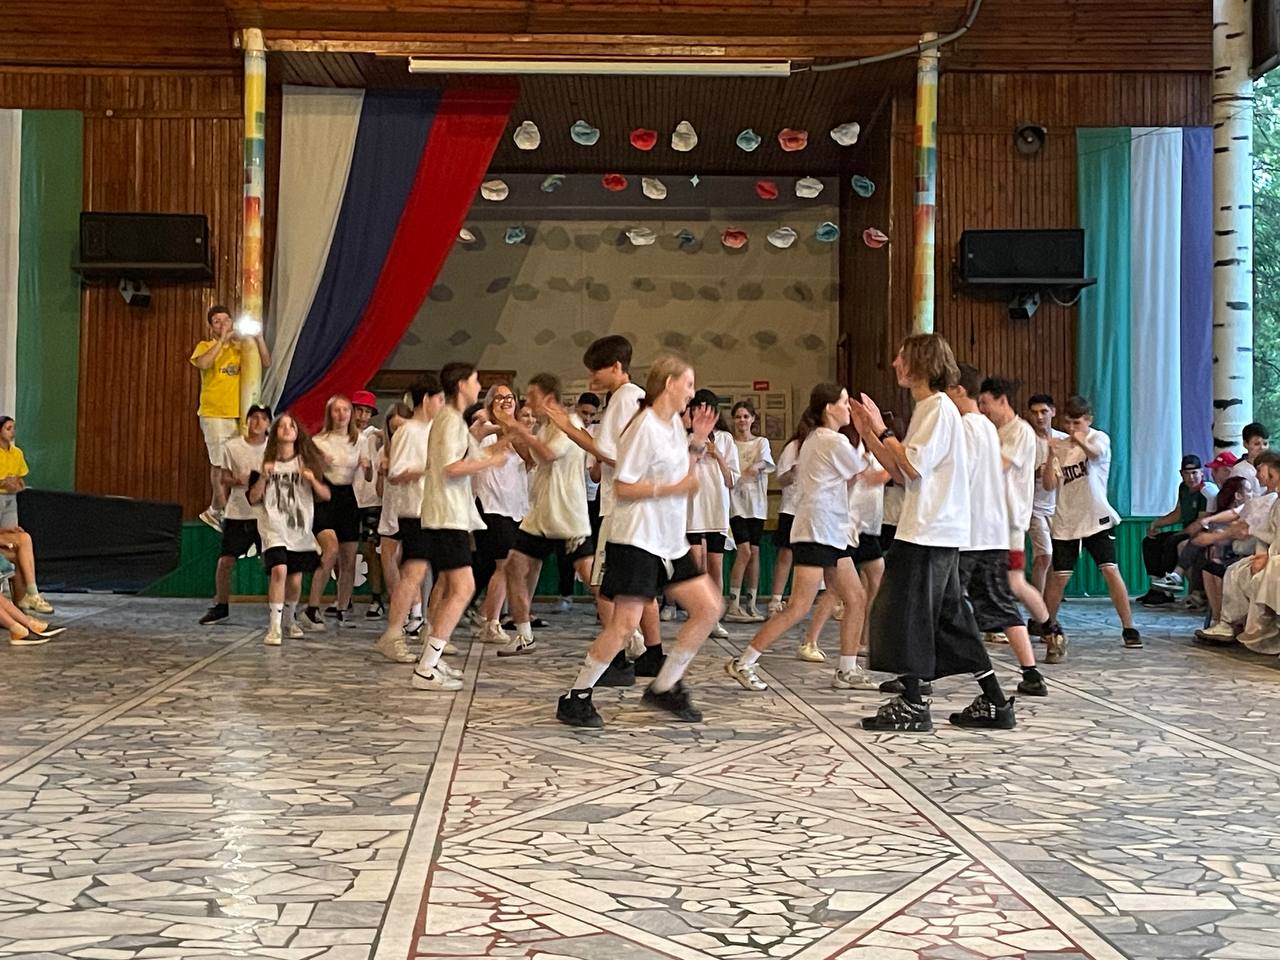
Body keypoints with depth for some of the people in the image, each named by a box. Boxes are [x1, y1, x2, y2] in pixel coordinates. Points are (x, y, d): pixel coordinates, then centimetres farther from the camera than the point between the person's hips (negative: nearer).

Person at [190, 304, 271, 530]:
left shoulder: (241, 347, 13)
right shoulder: (205, 346, 2)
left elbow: (266, 363, 3)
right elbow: (202, 363, -21)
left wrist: (258, 338, -8)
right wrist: (222, 340, -18)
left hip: (238, 415, 4)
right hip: (214, 415, -4)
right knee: (220, 464, -5)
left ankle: (215, 510, 17)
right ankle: (225, 513, 1)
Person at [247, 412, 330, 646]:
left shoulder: (307, 461, 5)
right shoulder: (265, 461, 1)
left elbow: (326, 495, 4)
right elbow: (253, 499, 0)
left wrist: (312, 480, -15)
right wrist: (263, 476, -15)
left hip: (301, 530, 2)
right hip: (274, 528, -2)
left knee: (295, 580, 8)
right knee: (279, 570, -22)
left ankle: (289, 620, 35)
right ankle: (274, 627, -16)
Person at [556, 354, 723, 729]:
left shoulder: (674, 424, 12)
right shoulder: (644, 427, -14)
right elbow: (623, 487, -16)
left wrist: (698, 442, 11)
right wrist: (673, 488, -19)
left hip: (670, 540, 9)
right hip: (637, 538, -9)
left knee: (709, 608, 6)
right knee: (625, 623, -12)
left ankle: (665, 687, 14)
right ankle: (576, 698, 1)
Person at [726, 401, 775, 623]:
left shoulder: (761, 442, 8)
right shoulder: (729, 444, 4)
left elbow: (765, 461, -12)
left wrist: (756, 466, -33)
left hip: (756, 503, 3)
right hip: (736, 501, -3)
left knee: (754, 551, 3)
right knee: (744, 550, -14)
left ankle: (751, 605, 11)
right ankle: (733, 606, -11)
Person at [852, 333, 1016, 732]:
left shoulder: (939, 407, -11)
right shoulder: (927, 408, 19)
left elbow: (913, 465, -18)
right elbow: (901, 472, 16)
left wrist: (882, 430, -9)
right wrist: (868, 433, 13)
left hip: (929, 531, -10)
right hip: (934, 531, 10)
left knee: (904, 610, -5)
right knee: (950, 617, 11)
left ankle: (912, 704, 0)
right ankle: (994, 703, 14)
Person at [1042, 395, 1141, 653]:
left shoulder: (1099, 438, -4)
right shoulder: (1060, 446, 5)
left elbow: (1095, 453, -30)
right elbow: (1049, 484, -4)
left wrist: (1081, 441, -53)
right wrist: (1051, 456, -21)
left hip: (1097, 518, -2)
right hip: (1066, 522, 2)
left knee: (1110, 570, -10)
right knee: (1059, 577, -2)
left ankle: (1129, 628, 0)